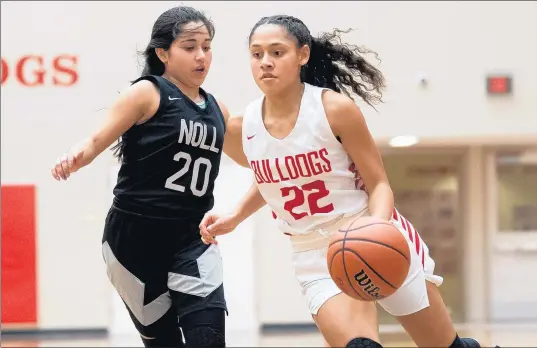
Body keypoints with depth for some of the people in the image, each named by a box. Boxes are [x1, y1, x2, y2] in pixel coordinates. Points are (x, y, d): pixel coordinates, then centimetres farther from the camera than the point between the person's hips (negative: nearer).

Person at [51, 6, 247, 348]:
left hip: (192, 239, 4)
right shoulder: (148, 93, -6)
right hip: (134, 236, -4)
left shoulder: (215, 109, 11)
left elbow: (248, 156, 29)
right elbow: (97, 141, -16)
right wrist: (74, 158, -36)